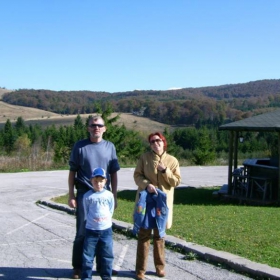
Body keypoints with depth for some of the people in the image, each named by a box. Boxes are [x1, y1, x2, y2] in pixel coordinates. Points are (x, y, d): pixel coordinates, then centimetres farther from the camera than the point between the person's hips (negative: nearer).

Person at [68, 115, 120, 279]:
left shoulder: (110, 147, 5)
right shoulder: (80, 146, -1)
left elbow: (114, 174, 8)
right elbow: (72, 172, 2)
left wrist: (114, 196, 6)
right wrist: (71, 195, -3)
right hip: (84, 194, -2)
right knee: (82, 232, 3)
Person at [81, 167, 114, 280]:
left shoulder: (109, 195, 0)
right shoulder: (87, 196, -3)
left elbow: (111, 211, 8)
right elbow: (85, 212, 4)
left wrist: (105, 220, 3)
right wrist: (91, 221, 0)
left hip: (106, 230, 1)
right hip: (91, 230, -1)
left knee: (107, 255, 8)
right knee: (87, 256, 3)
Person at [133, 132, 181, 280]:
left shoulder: (172, 161, 1)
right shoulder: (144, 157, -2)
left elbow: (176, 181, -1)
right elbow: (137, 175, -2)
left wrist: (165, 171, -16)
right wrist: (146, 184, -20)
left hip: (163, 202, 2)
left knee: (159, 235, 13)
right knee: (144, 234, 2)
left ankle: (160, 266, 26)